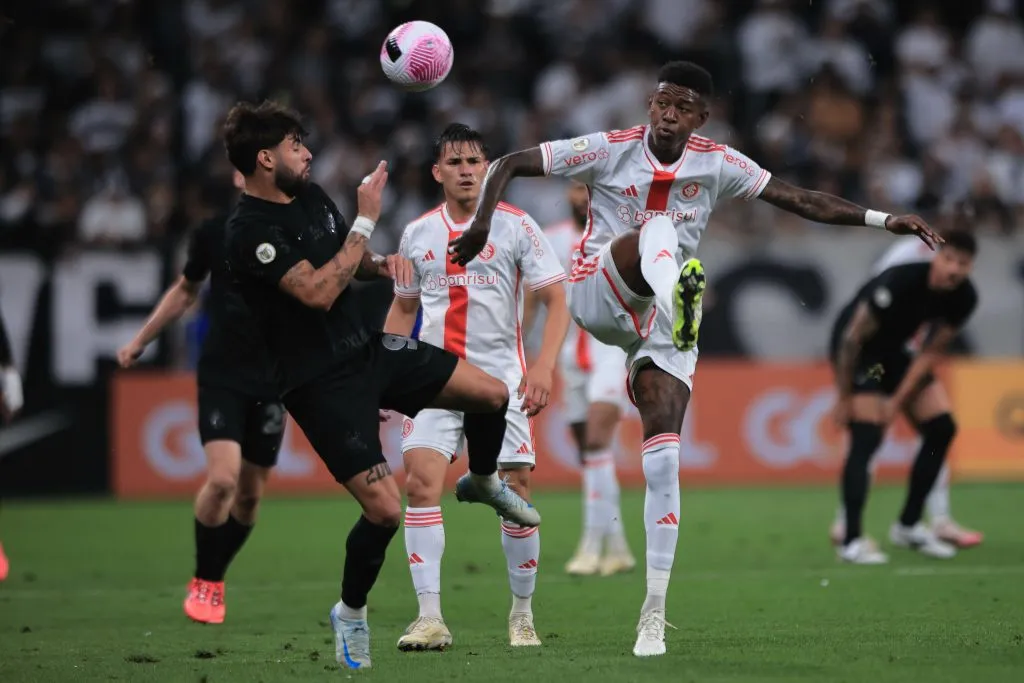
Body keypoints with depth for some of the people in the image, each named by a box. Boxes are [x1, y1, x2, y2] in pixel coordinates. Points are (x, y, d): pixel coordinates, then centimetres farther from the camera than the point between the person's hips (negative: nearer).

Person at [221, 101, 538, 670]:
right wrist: (366, 220, -24)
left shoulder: (312, 196, 5)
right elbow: (319, 292, -29)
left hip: (370, 349, 8)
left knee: (493, 394, 4)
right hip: (323, 383, -8)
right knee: (385, 511, -15)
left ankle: (483, 483, 36)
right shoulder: (250, 231, -21)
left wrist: (383, 263, -4)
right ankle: (351, 614, 12)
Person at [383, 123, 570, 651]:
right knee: (420, 482, -16)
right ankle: (430, 618, -16)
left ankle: (522, 615, 15)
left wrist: (544, 365, -17)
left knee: (515, 494, -4)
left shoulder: (515, 226, -2)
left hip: (501, 379, -2)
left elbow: (556, 300, -4)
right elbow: (403, 307, 21)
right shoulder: (418, 234, 9)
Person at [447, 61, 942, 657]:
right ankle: (678, 295, -73)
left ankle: (655, 613, -7)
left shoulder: (719, 165, 3)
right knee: (655, 231, -33)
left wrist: (882, 219, -4)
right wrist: (482, 224, -19)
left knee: (663, 457, -11)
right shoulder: (609, 150, -4)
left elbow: (803, 201, 5)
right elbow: (509, 165, -3)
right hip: (597, 295, -2)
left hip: (664, 322, 2)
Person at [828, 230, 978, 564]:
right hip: (859, 351, -7)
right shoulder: (899, 283, -33)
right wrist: (844, 398, -20)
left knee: (941, 429, 0)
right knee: (866, 437, -20)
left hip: (894, 350, 7)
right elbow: (853, 339, -26)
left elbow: (931, 351, -6)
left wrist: (898, 400, -12)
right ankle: (851, 542, -18)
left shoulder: (963, 298, -14)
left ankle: (908, 526, 13)